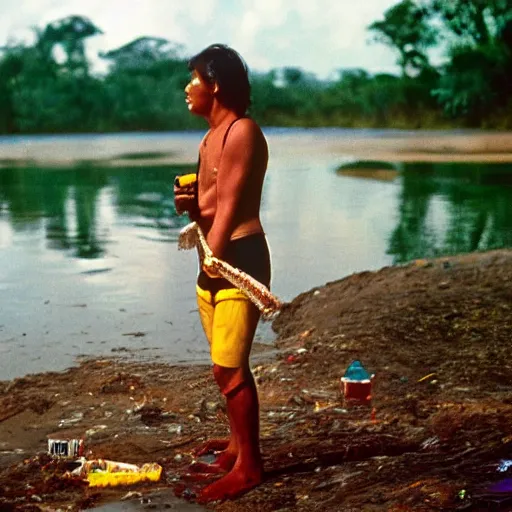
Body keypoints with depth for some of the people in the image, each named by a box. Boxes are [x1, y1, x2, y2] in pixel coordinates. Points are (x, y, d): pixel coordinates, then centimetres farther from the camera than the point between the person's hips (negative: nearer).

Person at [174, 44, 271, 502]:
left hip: (239, 257, -10)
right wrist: (189, 205, -1)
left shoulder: (242, 131, -12)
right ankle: (238, 443, 29)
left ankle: (248, 466, 0)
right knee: (228, 366, 16)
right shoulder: (211, 137, 17)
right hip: (214, 259, 10)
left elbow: (229, 206, -15)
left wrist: (212, 260, -15)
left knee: (230, 368, -9)